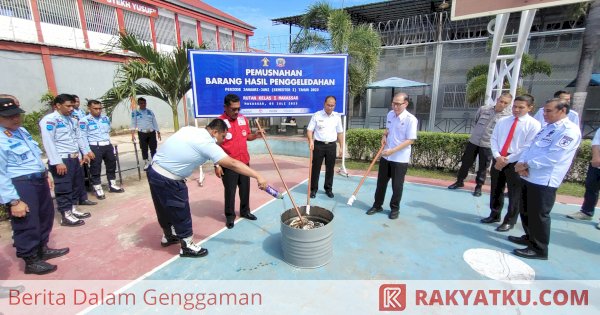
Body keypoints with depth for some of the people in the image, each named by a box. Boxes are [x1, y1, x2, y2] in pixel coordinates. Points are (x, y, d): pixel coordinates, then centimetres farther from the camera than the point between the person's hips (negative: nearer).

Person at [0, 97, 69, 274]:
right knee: (26, 224, 3)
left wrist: (45, 175, 20)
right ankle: (31, 260, 21)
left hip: (39, 180, 9)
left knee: (46, 215, 21)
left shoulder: (22, 131, 9)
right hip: (20, 185, -9)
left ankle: (42, 249, 41)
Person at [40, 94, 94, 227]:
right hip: (62, 160, -8)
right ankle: (66, 216, 7)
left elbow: (79, 137, 21)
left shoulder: (71, 120, 16)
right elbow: (49, 142, -17)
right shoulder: (49, 120, -10)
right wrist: (57, 162, -21)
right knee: (64, 188, -2)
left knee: (77, 184, 15)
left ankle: (73, 209, 27)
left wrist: (85, 152, 13)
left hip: (75, 158, 8)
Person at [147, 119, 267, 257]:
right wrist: (258, 176, -25)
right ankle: (187, 246, 27)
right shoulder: (207, 143, -21)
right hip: (168, 180, -9)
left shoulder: (190, 129, 4)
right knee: (181, 212, 8)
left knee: (165, 208, 27)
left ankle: (168, 237, 49)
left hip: (154, 170, 9)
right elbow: (232, 164, -26)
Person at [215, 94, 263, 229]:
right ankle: (230, 216, 23)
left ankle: (245, 211, 34)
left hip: (244, 162, 6)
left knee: (245, 189, 16)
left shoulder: (243, 119, 4)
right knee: (230, 191, 6)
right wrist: (217, 165, -14)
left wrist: (256, 135, -6)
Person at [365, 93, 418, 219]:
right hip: (386, 156, 6)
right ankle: (377, 205, 29)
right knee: (381, 182, 13)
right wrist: (384, 135, 0)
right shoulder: (390, 114, 3)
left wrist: (392, 150, -24)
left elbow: (410, 140, -18)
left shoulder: (411, 119, -17)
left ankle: (395, 209, 26)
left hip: (400, 159, -6)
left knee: (397, 186, 6)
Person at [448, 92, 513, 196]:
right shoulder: (483, 109, -2)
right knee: (465, 163, 10)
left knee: (483, 167, 6)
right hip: (473, 141, 2)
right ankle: (459, 181, 26)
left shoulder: (508, 116, -7)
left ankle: (478, 187, 21)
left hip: (488, 145, -2)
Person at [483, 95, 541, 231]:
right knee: (496, 189, 15)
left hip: (516, 162, -4)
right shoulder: (502, 121, 7)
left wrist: (507, 160, -16)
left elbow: (527, 148, -12)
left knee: (515, 193, 7)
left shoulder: (534, 125, -6)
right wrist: (497, 156, -11)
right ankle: (494, 215, 33)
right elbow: (494, 139, 4)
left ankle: (510, 220, 23)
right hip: (498, 160, 5)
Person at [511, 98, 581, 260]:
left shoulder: (569, 130, -11)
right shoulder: (546, 128, 16)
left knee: (538, 215, 2)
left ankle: (539, 249, 16)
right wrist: (522, 163, -6)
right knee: (526, 211, 19)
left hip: (544, 181, -8)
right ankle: (529, 237, 37)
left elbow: (553, 157, -21)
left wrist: (526, 165, -16)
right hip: (529, 177, 8)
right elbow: (530, 147, 12)